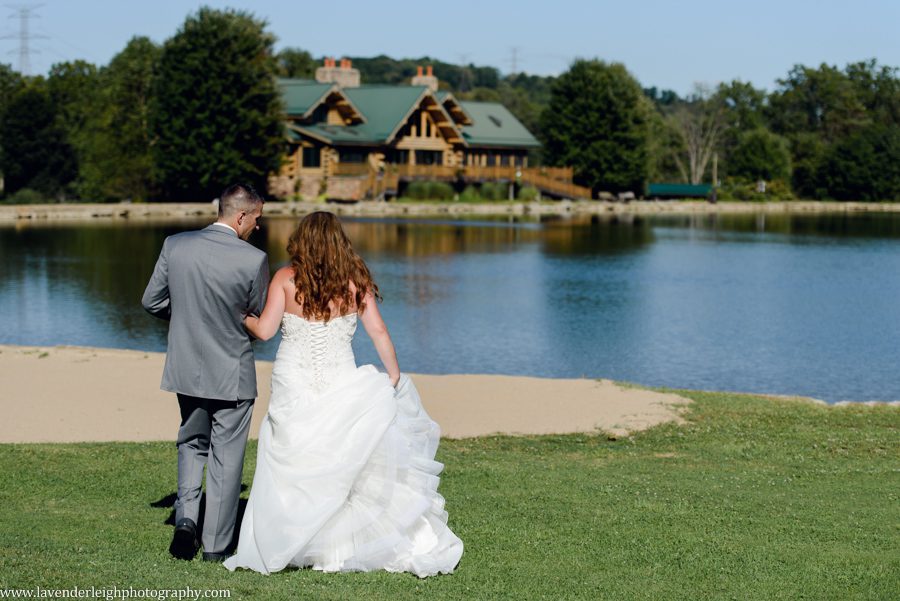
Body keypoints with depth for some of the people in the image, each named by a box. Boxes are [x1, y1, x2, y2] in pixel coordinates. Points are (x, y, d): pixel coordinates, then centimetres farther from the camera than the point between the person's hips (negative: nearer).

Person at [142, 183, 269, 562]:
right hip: (232, 374, -4)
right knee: (226, 456, 8)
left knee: (191, 444, 24)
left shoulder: (175, 246, -6)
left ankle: (186, 515, 5)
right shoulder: (253, 259, -17)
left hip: (187, 370, 4)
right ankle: (216, 545, 14)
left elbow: (152, 301, 2)